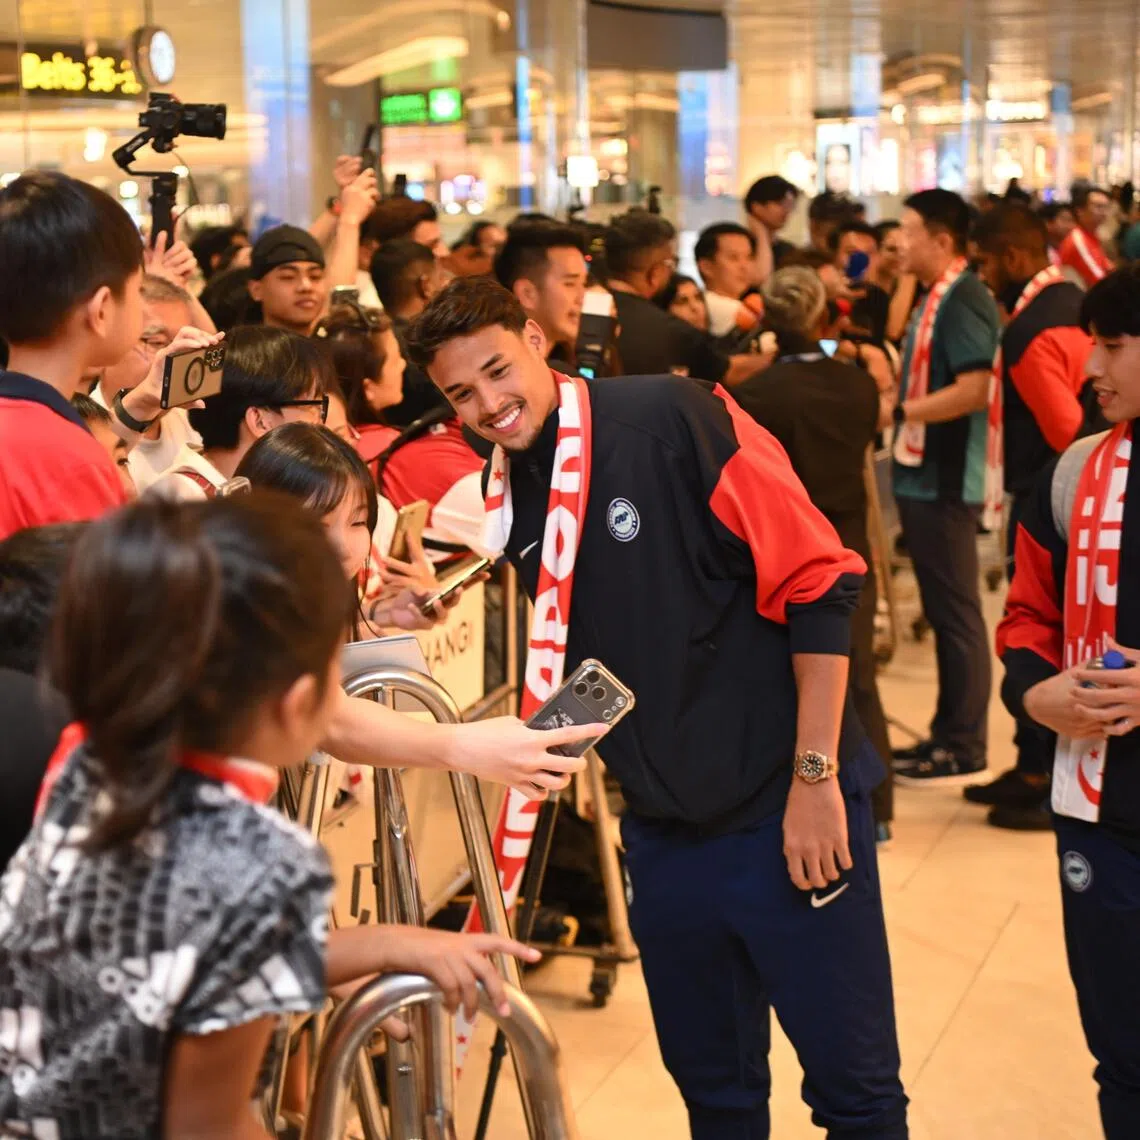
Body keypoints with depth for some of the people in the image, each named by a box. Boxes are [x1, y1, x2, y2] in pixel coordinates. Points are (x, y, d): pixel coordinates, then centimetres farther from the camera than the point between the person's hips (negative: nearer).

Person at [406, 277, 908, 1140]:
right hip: (662, 826, 6)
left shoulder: (674, 421, -13)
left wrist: (816, 775, -15)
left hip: (789, 807, -5)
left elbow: (820, 583, -14)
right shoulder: (504, 495, 5)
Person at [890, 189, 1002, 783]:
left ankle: (964, 747, 4)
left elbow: (973, 390, -25)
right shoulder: (937, 298, 14)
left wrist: (901, 409, -18)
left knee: (955, 612, -3)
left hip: (945, 480, -10)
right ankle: (947, 733, 23)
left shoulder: (964, 300, -16)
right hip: (924, 475, 10)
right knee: (943, 610, 15)